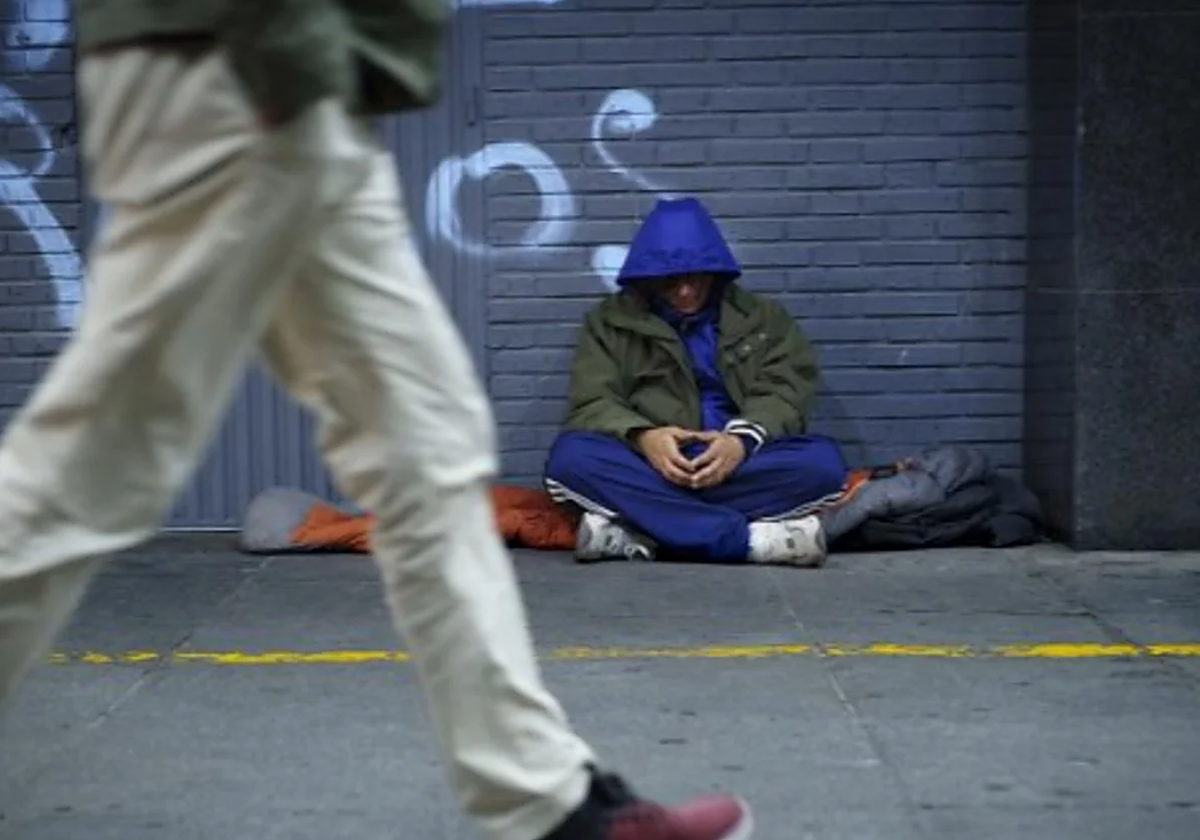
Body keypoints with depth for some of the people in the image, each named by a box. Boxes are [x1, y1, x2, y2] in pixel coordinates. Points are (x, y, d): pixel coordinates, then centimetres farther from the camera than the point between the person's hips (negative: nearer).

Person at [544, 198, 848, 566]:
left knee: (823, 461, -29)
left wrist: (743, 440, -22)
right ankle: (752, 538, -39)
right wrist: (642, 436, -24)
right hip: (647, 466, -1)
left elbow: (785, 393, 1)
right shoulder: (610, 321, 12)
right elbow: (592, 404, 0)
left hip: (739, 466, 1)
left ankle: (636, 533, -35)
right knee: (570, 457, -32)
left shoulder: (763, 318, 15)